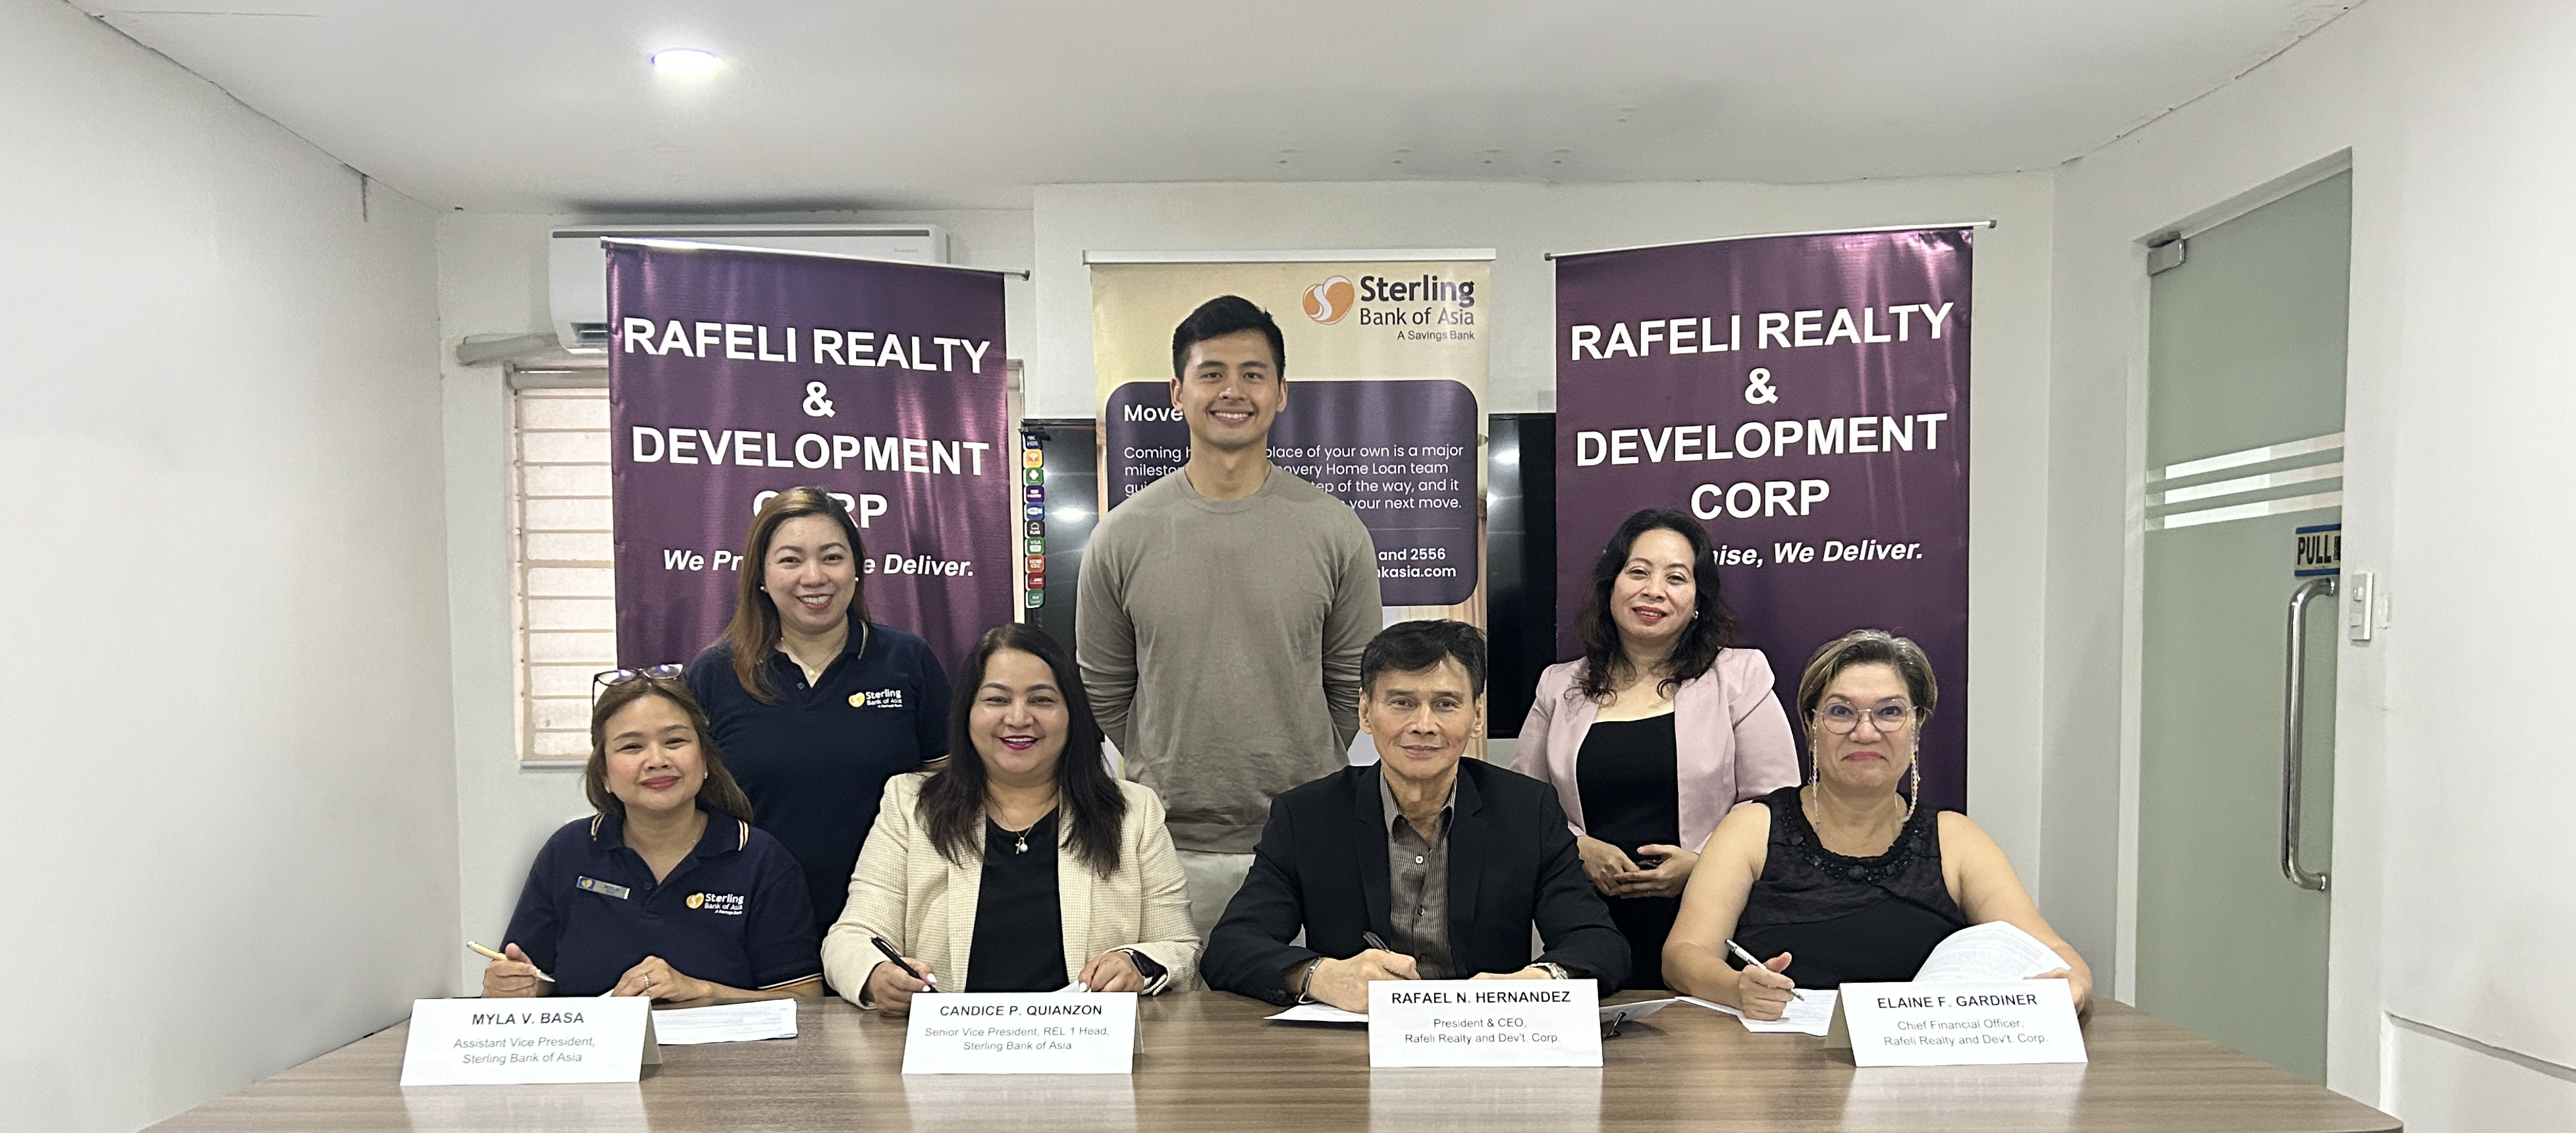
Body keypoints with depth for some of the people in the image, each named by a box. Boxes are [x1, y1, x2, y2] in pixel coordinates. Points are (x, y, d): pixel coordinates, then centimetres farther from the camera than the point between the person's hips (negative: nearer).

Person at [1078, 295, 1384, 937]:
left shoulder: (1335, 531, -1)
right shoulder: (1123, 536, -1)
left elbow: (1353, 686, 7)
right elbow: (1103, 692, 8)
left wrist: (1299, 775, 9)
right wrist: (1168, 781, 10)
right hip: (1168, 846, 0)